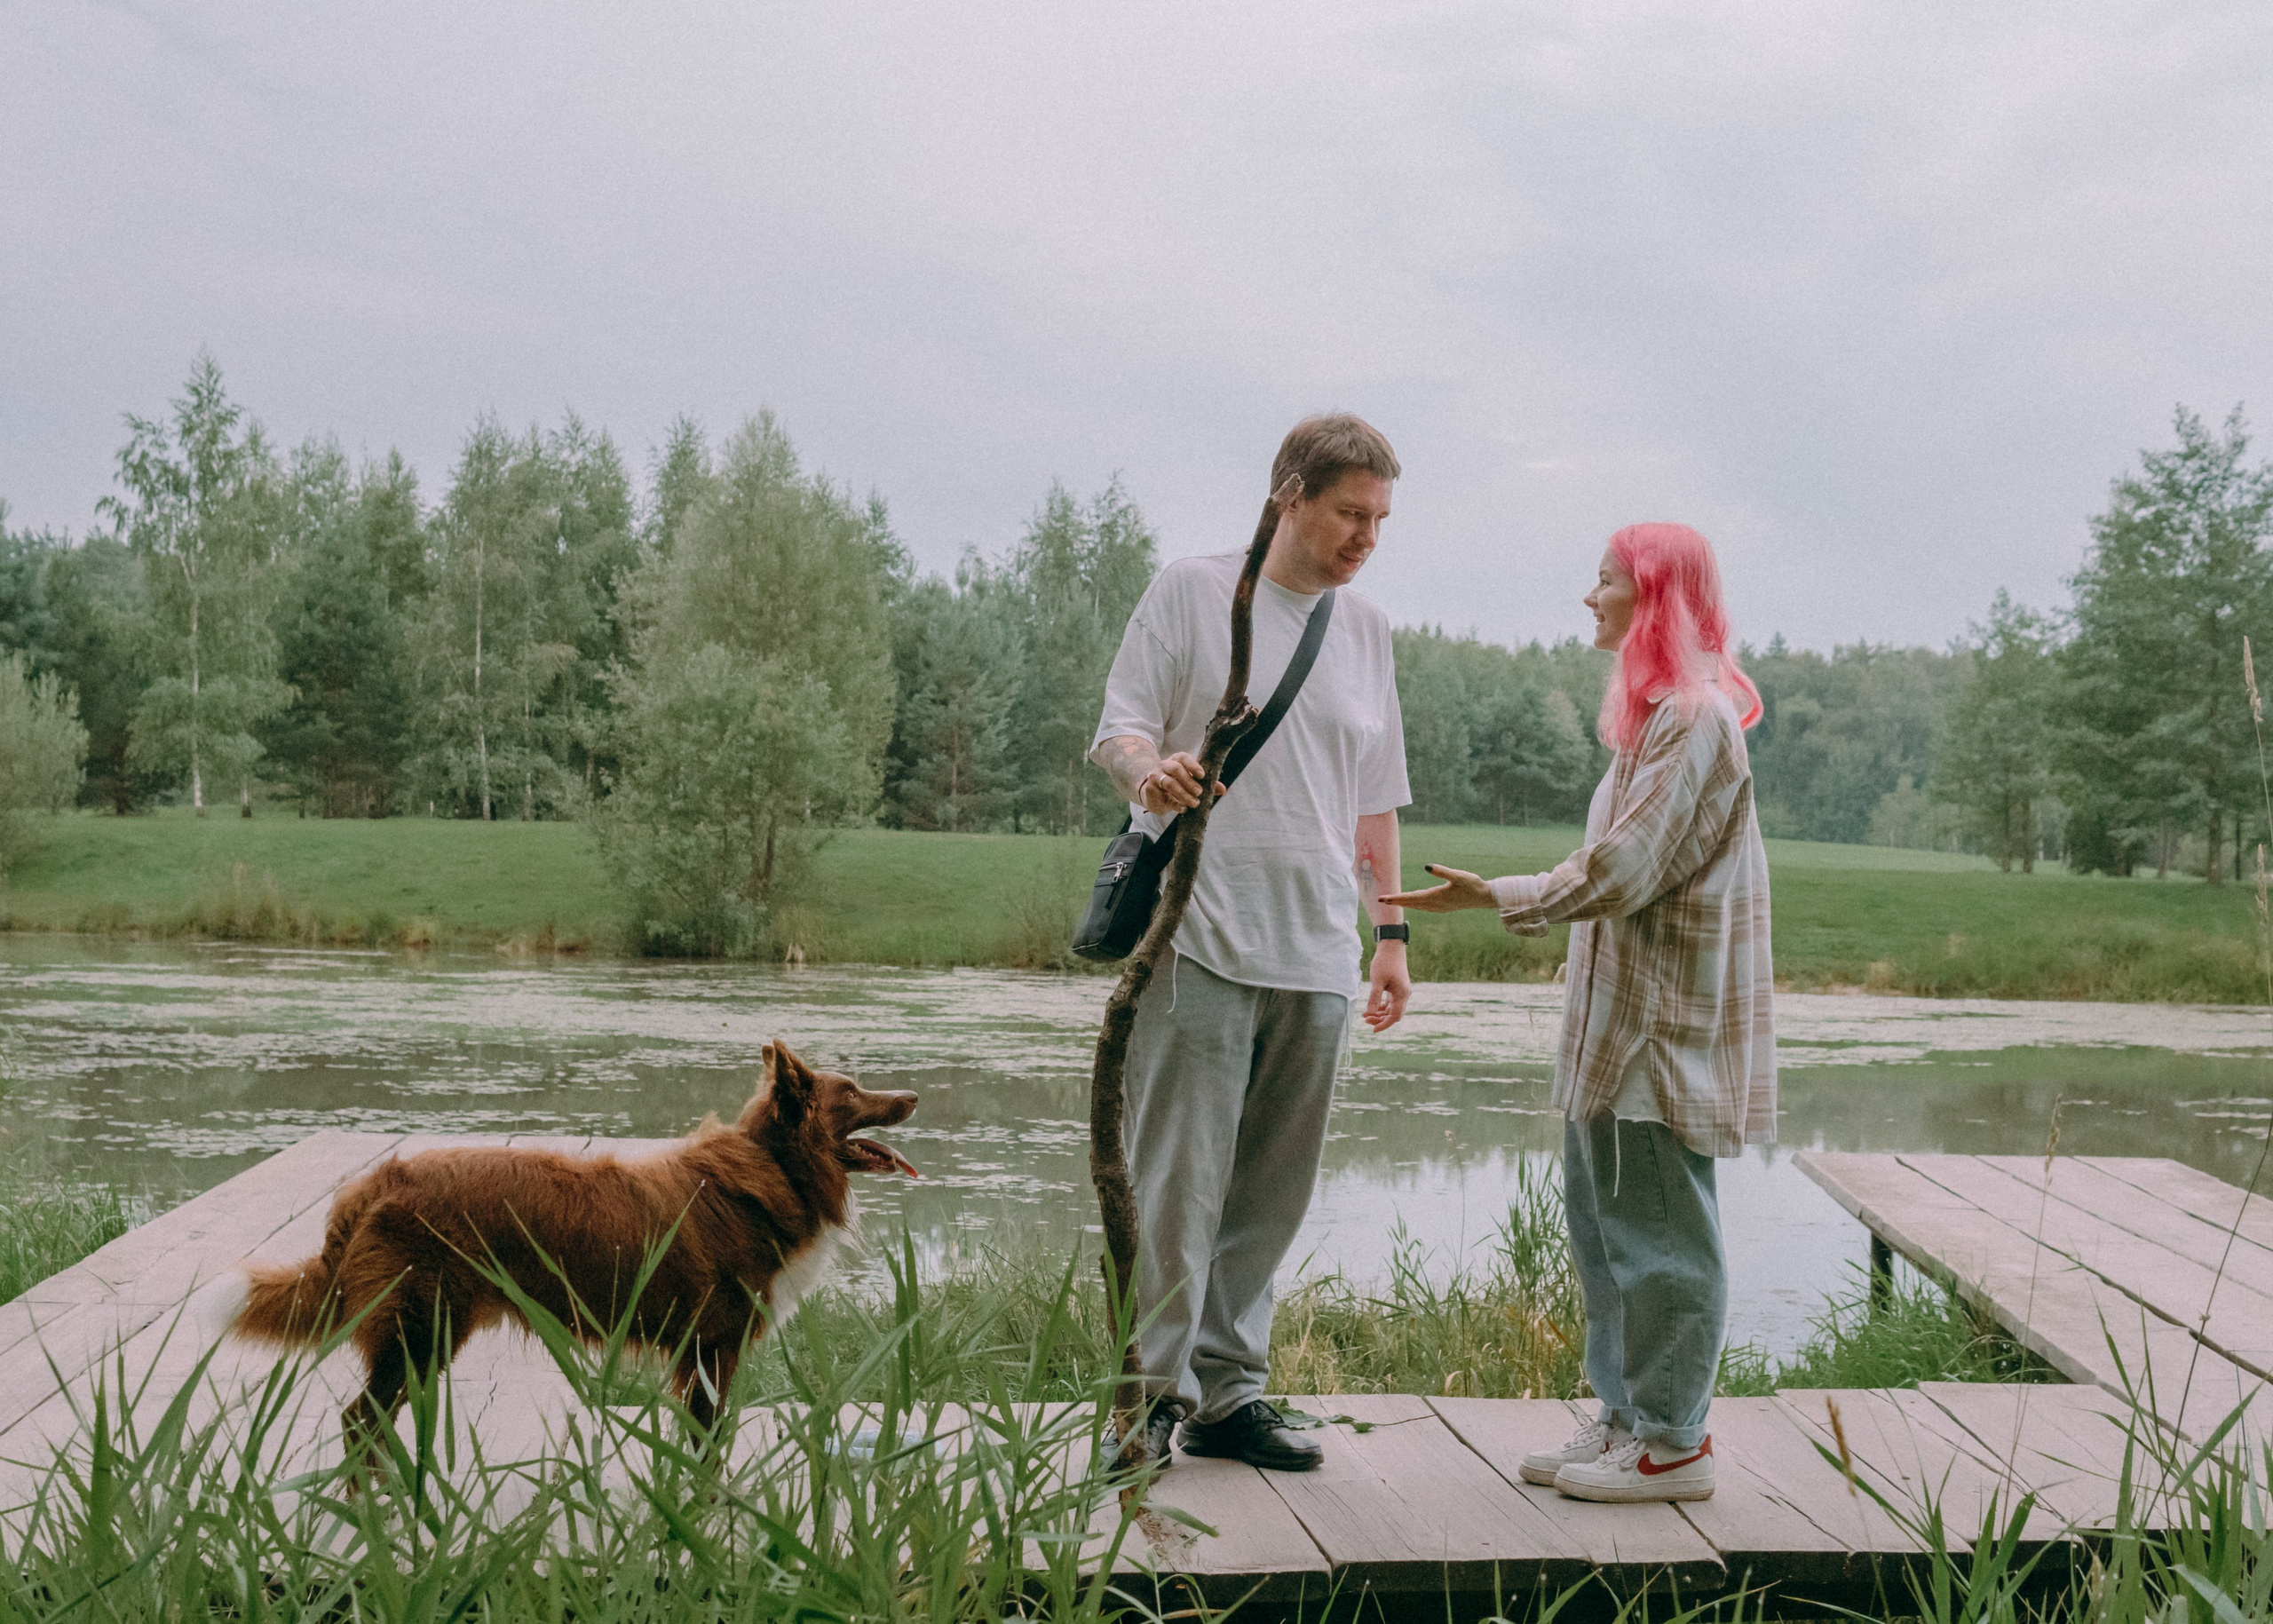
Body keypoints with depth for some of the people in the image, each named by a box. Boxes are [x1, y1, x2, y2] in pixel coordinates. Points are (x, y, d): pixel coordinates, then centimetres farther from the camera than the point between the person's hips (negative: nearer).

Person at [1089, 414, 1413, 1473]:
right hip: (1199, 936, -5)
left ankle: (1227, 1393, 16)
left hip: (1316, 951, 5)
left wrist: (1389, 930, 17)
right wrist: (1148, 766, -24)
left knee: (1272, 1190, 7)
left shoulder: (1366, 629, 19)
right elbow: (1118, 728, 0)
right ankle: (1152, 1388, 1)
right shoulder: (1192, 592, 4)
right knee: (1178, 1179, -7)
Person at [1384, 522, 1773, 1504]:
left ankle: (1672, 1442, 7)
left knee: (1657, 1232, -3)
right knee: (1602, 1220, 14)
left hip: (1667, 1020, -10)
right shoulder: (1656, 711, 17)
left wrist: (1495, 896, -14)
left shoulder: (1695, 715, -15)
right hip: (1621, 1017, 10)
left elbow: (1621, 868, -20)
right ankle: (1626, 1417, 24)